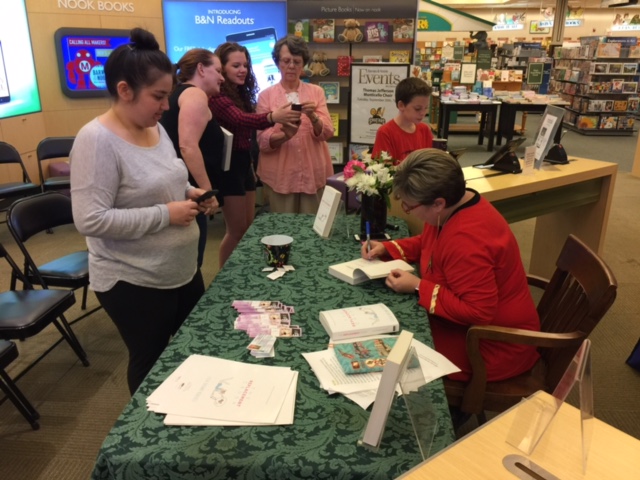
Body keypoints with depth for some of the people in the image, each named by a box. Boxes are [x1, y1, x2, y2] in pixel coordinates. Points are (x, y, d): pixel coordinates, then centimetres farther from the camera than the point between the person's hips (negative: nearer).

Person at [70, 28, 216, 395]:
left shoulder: (155, 128, 3)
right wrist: (166, 214, -25)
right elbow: (90, 220, -27)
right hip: (134, 283, -8)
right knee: (153, 364, 12)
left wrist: (188, 193, -3)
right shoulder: (97, 140, -22)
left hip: (183, 269, 9)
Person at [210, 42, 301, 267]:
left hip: (244, 163, 9)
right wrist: (273, 117, -52)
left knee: (249, 227, 14)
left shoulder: (242, 93, 12)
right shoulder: (217, 96, -16)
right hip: (229, 166, -9)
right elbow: (240, 119, -36)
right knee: (237, 230, -3)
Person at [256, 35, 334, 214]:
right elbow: (262, 141, -4)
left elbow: (327, 133, -3)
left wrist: (313, 117, -22)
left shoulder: (316, 92, 7)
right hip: (280, 175, -1)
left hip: (314, 173, 1)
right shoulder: (266, 95, 3)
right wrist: (284, 135, -23)